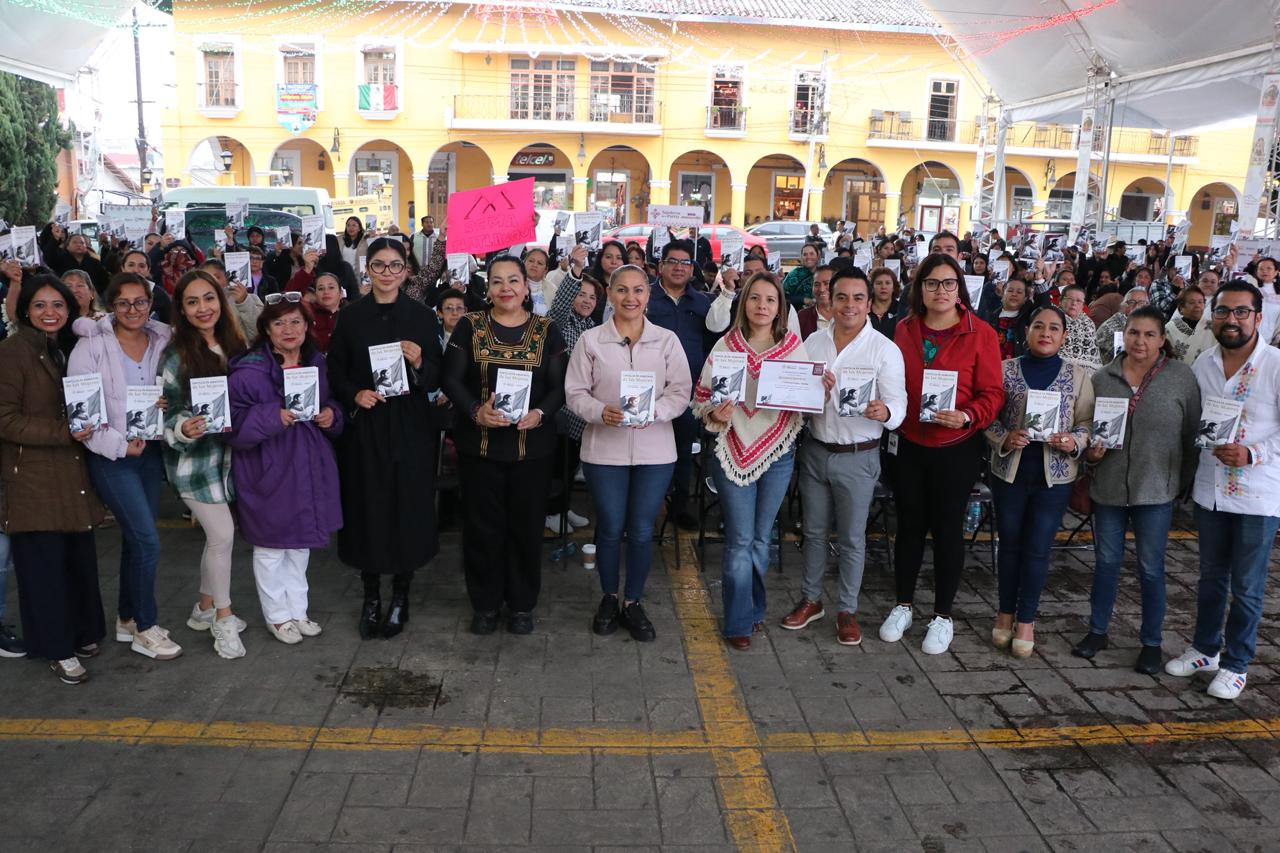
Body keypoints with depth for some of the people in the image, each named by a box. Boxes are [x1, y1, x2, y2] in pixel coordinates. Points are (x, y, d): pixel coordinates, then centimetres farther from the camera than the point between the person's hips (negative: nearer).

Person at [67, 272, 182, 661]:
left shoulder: (162, 341, 5)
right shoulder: (92, 345, -8)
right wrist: (119, 444, -16)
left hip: (150, 450, 5)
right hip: (111, 454, -5)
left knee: (135, 538, 15)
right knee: (148, 542, -9)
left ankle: (127, 619, 31)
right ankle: (145, 629, 8)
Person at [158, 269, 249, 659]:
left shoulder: (234, 344, 1)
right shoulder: (175, 356, -14)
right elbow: (167, 413, -13)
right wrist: (184, 429, -31)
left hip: (226, 454, 6)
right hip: (194, 458, -6)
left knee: (216, 535, 14)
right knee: (223, 533, -7)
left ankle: (205, 608, 32)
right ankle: (223, 617, 11)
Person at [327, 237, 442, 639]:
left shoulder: (422, 316, 1)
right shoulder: (350, 316, 3)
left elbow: (435, 379, 2)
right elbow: (335, 372, 7)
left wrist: (419, 363, -18)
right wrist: (354, 394, -11)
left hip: (409, 427, -1)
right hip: (364, 426, 1)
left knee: (406, 508, 2)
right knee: (367, 508, 4)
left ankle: (400, 595, 18)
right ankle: (371, 595, 20)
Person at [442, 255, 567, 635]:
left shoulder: (546, 330, 4)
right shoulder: (470, 326, 3)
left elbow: (559, 385, 0)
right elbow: (451, 378, -3)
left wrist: (540, 413, -18)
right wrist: (475, 411, -19)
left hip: (532, 445, 0)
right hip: (479, 444, 0)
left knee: (526, 525, 7)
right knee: (482, 526, 6)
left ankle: (522, 604, 23)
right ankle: (485, 604, 22)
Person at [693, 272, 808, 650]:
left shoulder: (796, 346, 1)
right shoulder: (725, 346, -5)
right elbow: (702, 397, 0)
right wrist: (716, 413, -21)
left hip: (778, 452, 2)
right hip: (734, 452, -2)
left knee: (761, 537, 14)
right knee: (740, 540, 1)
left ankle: (752, 608, 32)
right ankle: (739, 622, 14)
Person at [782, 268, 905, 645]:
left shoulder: (885, 350, -9)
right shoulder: (813, 342, 2)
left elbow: (898, 406, -13)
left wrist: (884, 412, -36)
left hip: (858, 457, -3)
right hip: (815, 450, 3)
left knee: (852, 538, 9)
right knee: (814, 531, 16)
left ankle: (847, 610, 24)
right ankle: (811, 600, 32)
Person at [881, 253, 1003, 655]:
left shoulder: (980, 334, -8)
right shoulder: (905, 329, 2)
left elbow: (992, 393, -9)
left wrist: (967, 417, -25)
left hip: (955, 448, -3)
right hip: (907, 444, 3)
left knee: (947, 529, 8)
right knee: (909, 525, 13)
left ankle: (943, 616, 22)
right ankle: (902, 606, 28)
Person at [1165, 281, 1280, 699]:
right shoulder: (1202, 364, 2)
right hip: (1210, 489, 4)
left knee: (1246, 587, 8)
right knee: (1211, 577, 19)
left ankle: (1236, 664, 24)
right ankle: (1205, 648, 35)